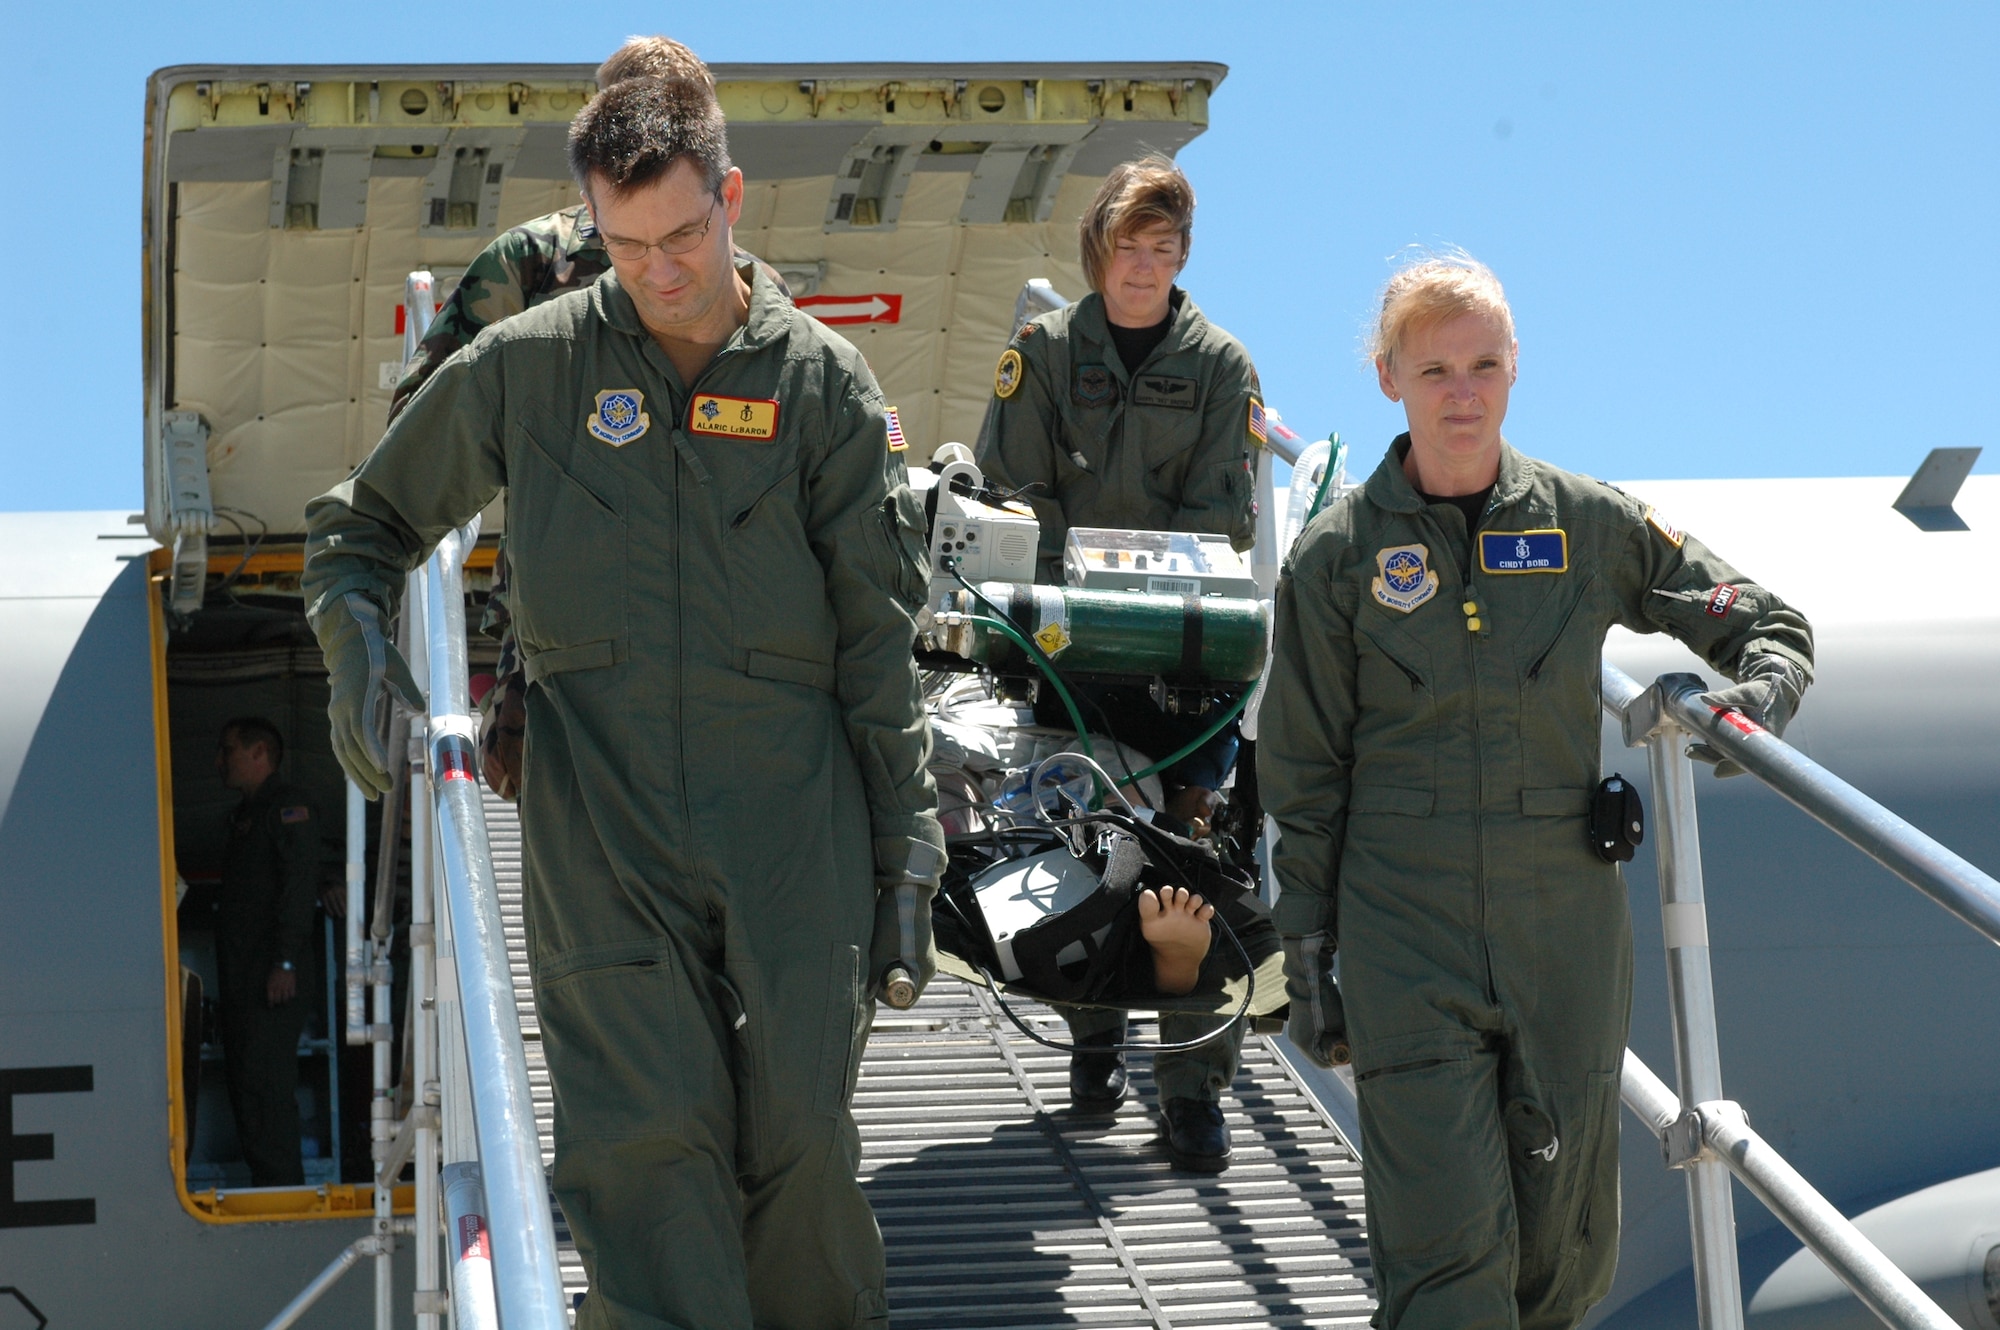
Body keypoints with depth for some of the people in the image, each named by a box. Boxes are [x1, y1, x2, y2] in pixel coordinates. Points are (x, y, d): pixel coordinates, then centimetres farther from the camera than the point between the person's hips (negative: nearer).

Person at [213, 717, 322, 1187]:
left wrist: (286, 962, -23)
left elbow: (300, 883, -16)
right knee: (243, 1080, 8)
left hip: (271, 973, -10)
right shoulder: (245, 813, 24)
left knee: (266, 1082, -14)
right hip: (240, 973, 10)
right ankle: (264, 1179, 10)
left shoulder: (287, 804, -6)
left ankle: (280, 1181, -15)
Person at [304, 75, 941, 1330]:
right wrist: (357, 640, 1)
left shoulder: (822, 381, 5)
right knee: (644, 1138, -10)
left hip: (794, 811, 0)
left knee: (803, 1131, -1)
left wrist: (908, 849, 4)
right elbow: (367, 519, 21)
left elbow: (879, 640, 6)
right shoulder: (524, 367, 5)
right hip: (600, 820, 0)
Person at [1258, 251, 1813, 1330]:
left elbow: (1767, 624, 12)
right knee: (1446, 1242, -11)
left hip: (1566, 923, 2)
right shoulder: (1338, 553, 0)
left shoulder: (1589, 524, 4)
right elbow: (1303, 770, 5)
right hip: (1407, 940, -2)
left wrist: (1761, 691, -11)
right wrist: (1306, 950, 3)